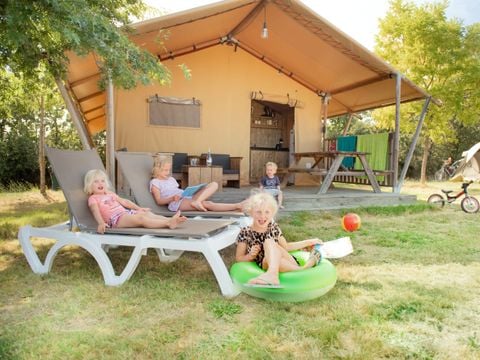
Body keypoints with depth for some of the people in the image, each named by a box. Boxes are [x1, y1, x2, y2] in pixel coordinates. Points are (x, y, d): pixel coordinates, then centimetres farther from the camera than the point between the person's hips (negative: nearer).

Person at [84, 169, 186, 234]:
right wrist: (101, 223, -30)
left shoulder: (110, 194, 29)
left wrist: (139, 208, 21)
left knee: (147, 213, -19)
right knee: (141, 218, -31)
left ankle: (170, 220, -39)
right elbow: (96, 211, -11)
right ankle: (168, 223, -48)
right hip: (116, 219, -8)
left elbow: (123, 201, 29)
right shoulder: (93, 198, 7)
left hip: (126, 212, 8)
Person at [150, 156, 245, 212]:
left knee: (214, 184, -9)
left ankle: (196, 202, -35)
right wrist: (172, 198, -20)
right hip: (176, 203, -8)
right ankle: (237, 206, -34)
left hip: (188, 197, 8)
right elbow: (159, 201, -2)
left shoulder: (171, 179, 31)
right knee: (208, 204, -30)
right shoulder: (154, 182, 9)